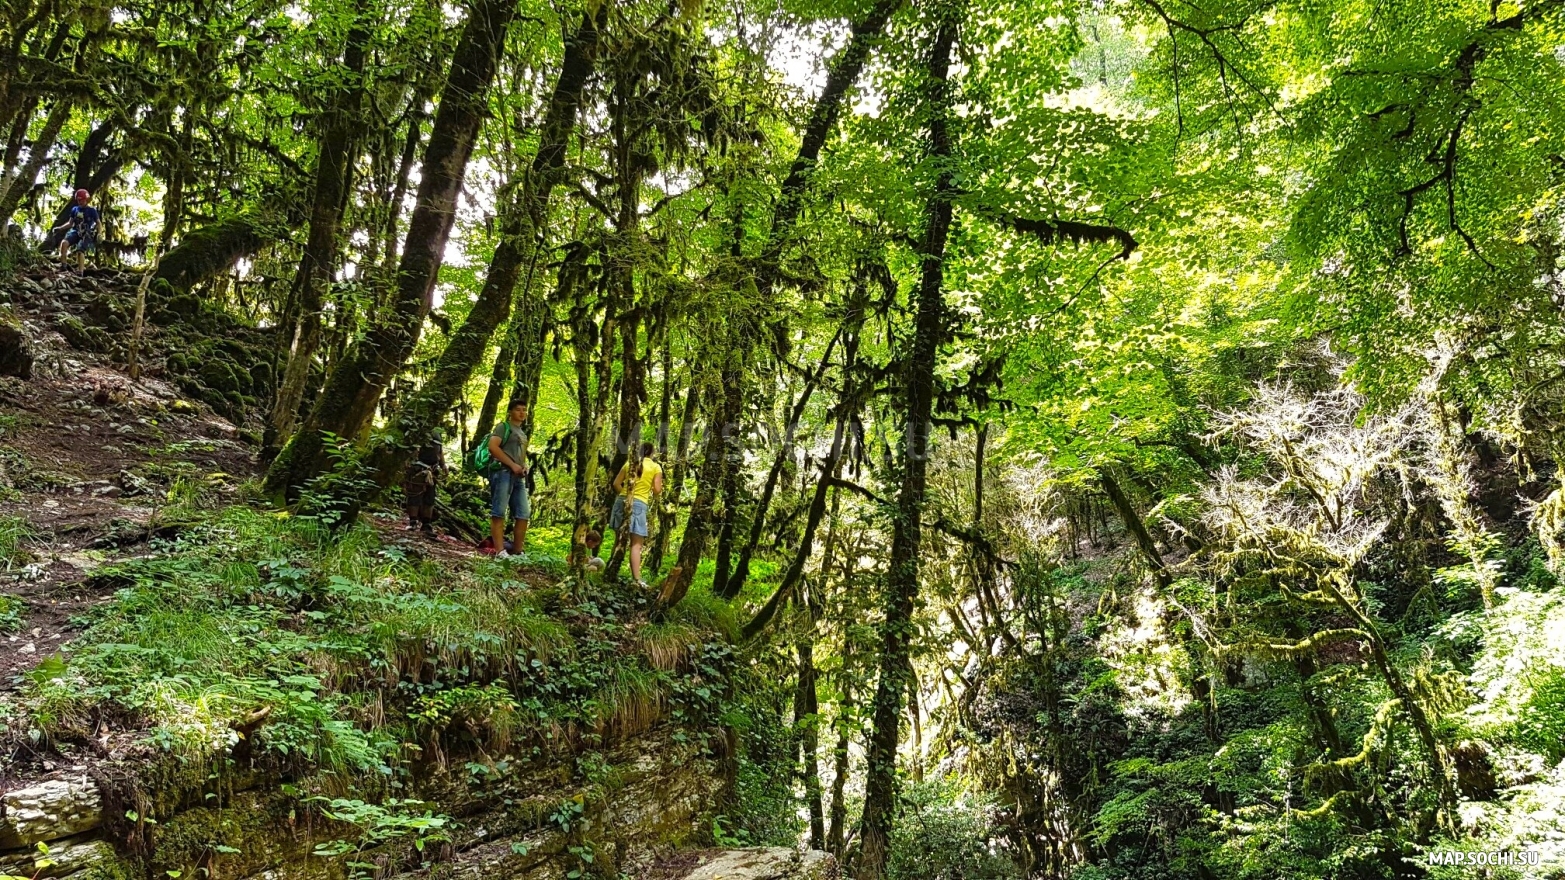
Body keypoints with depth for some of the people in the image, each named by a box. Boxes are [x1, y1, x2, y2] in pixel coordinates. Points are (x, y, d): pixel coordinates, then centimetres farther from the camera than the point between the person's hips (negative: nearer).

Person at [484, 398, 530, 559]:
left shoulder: (523, 434, 26)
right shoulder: (503, 427, 2)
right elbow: (493, 446, -12)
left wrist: (524, 468, 12)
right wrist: (512, 465, -14)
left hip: (518, 477, 8)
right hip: (503, 472, -8)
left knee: (524, 514, 3)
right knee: (499, 513, -10)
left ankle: (518, 551, 7)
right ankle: (500, 551, -15)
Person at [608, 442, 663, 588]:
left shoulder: (630, 462, 12)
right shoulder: (656, 467, 2)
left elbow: (616, 484, 9)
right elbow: (657, 490, -3)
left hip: (622, 501, 4)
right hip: (639, 504, -4)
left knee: (619, 540, 13)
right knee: (636, 544, -5)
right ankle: (636, 579, -13)